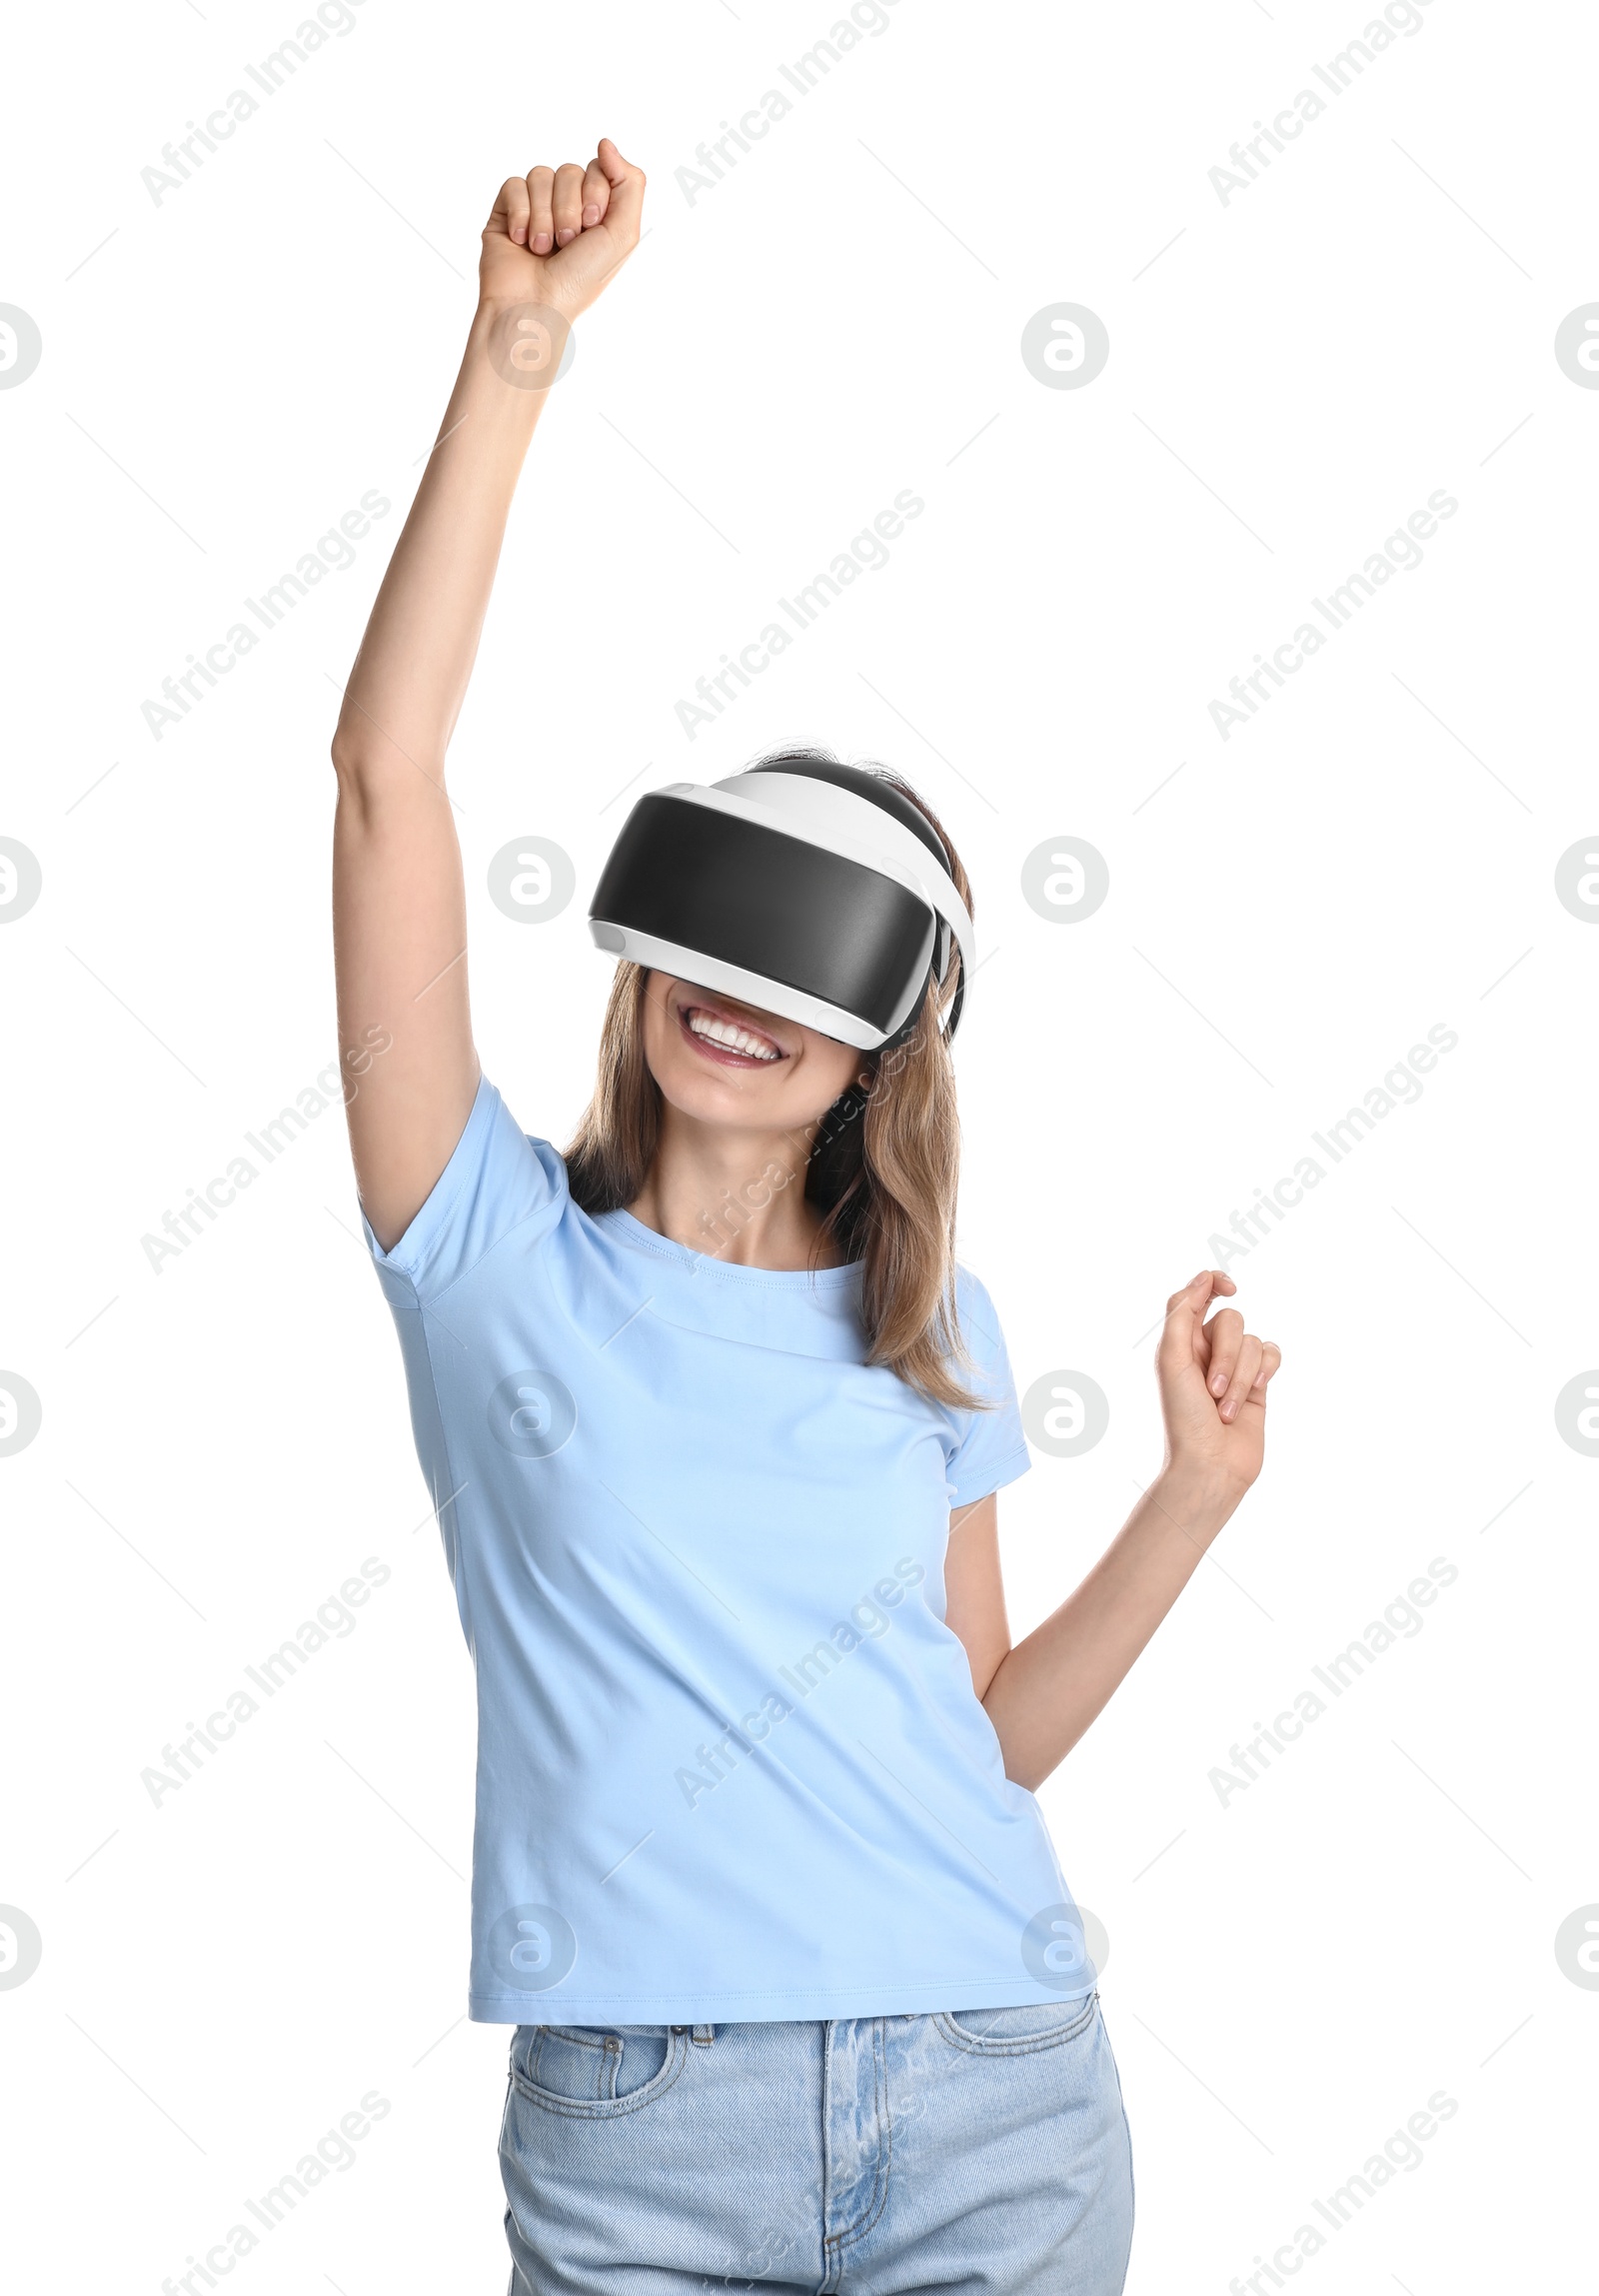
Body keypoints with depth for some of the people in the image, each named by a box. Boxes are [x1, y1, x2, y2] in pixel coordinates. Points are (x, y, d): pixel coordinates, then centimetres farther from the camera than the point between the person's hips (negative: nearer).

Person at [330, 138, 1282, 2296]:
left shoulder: (935, 1327, 8)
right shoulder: (503, 1251, -1)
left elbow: (983, 1732, 11)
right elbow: (387, 772, -10)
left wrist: (1198, 1490, 1)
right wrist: (515, 359, -14)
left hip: (998, 2109, 2)